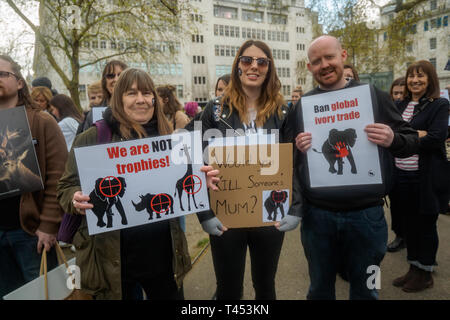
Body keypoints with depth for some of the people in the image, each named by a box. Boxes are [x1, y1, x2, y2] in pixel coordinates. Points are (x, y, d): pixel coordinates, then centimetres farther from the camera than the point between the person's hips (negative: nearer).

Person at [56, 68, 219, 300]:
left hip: (163, 251, 3)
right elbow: (67, 187, -1)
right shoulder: (91, 139, -5)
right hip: (112, 256, -2)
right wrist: (76, 200, -23)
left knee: (170, 295, 19)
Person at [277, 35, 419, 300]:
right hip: (317, 214, 1)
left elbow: (412, 142, 3)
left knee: (364, 288, 18)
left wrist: (393, 139, -18)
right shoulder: (301, 106, 3)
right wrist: (298, 149, -16)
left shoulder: (374, 96, 0)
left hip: (366, 213, 0)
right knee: (320, 287, 19)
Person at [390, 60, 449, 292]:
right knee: (410, 223, 15)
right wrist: (417, 134, -12)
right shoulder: (401, 105, 12)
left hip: (426, 177, -5)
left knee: (425, 225, 8)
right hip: (402, 175, 5)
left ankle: (425, 274, 26)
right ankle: (413, 269, 31)